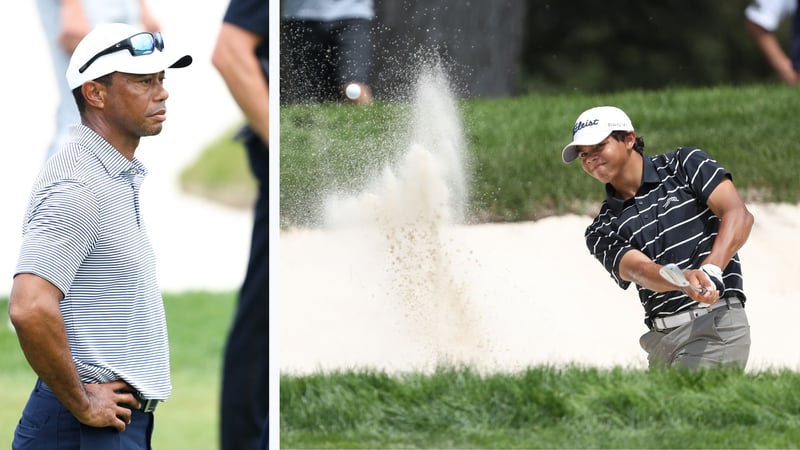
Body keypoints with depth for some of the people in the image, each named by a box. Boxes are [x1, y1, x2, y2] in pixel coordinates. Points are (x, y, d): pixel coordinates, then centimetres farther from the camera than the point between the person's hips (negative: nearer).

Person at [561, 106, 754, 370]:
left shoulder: (686, 165, 7)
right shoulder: (602, 232, 12)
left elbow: (738, 215, -4)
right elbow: (639, 270, -6)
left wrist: (710, 271, -21)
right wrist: (686, 281, -29)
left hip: (716, 321, -5)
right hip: (660, 340, 5)